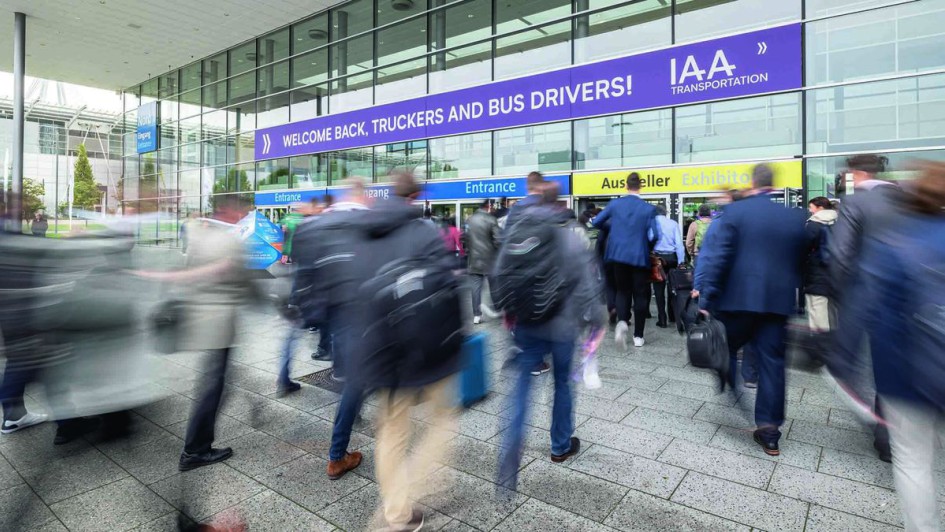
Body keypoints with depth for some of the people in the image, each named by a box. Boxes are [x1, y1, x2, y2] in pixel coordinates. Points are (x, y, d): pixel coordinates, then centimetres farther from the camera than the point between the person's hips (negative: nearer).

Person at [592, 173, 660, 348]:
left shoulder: (614, 204, -1)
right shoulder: (649, 208, -6)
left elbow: (596, 222, 7)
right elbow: (654, 236, -11)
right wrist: (647, 246, 10)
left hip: (619, 255, 2)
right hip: (640, 257, -2)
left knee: (623, 291, 15)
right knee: (640, 295, 9)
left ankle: (622, 322, -12)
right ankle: (638, 336, 15)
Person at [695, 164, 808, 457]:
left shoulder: (735, 211, -6)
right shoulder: (796, 217, 7)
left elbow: (718, 257, -12)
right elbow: (800, 261, 13)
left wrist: (706, 298, -9)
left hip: (739, 298, -4)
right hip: (778, 301, 4)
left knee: (725, 350, 16)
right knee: (772, 362, 8)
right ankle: (769, 430, 12)